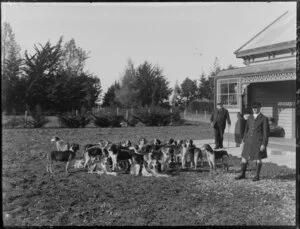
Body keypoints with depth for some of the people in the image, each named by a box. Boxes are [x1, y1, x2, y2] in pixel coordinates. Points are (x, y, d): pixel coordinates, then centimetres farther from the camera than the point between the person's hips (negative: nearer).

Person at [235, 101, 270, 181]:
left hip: (258, 141, -5)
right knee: (244, 157, 6)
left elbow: (266, 132, -8)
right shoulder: (250, 117, 9)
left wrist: (264, 144, -14)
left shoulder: (264, 119, -6)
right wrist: (244, 141, 12)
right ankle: (242, 174, 19)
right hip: (249, 141, 5)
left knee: (258, 159, 4)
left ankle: (257, 176, 18)